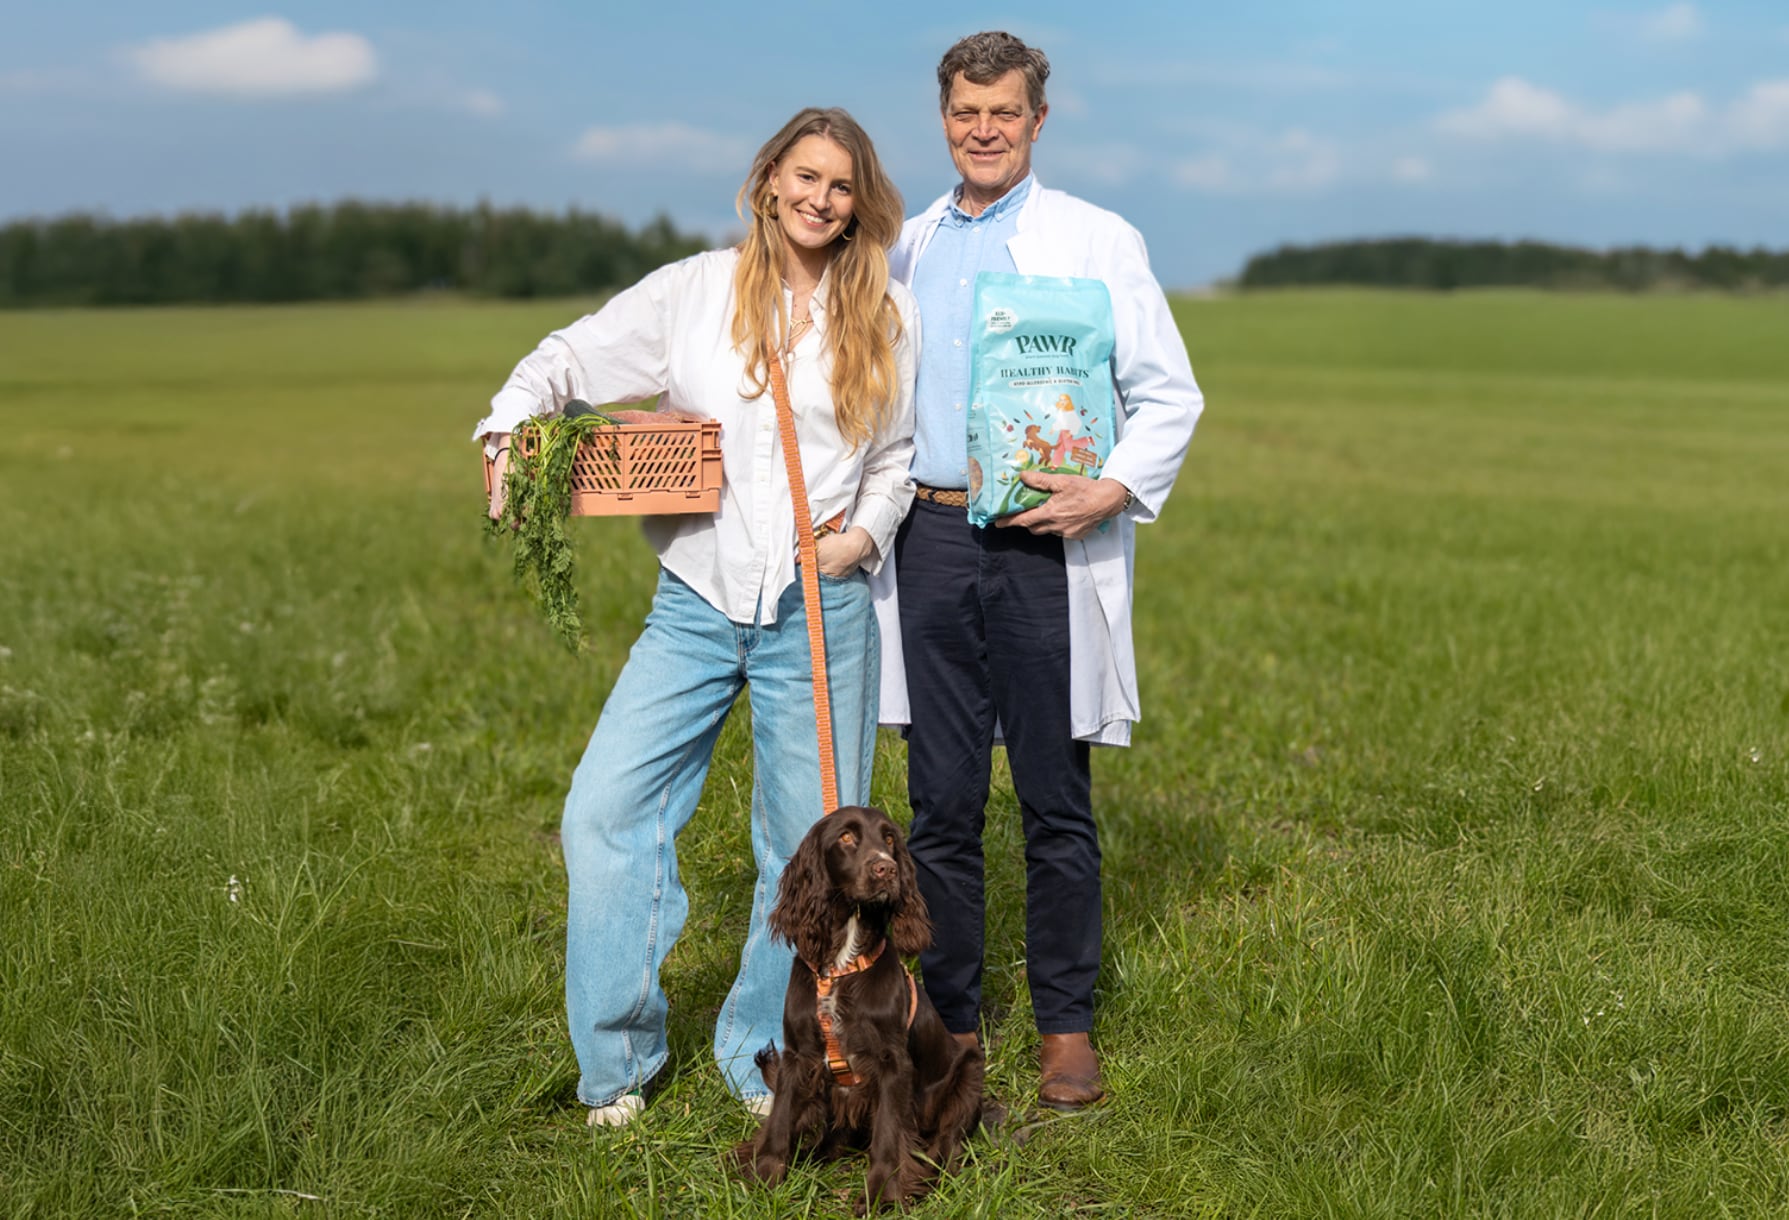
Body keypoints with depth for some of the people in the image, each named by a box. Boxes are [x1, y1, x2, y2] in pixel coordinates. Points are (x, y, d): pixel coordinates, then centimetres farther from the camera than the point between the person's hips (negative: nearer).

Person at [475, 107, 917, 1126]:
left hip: (820, 613, 0)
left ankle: (767, 1056, 24)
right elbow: (570, 358, 7)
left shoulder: (888, 316, 7)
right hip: (696, 606, 0)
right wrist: (511, 432, -11)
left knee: (812, 843, 4)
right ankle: (620, 1060, 8)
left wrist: (865, 532, -1)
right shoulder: (696, 290, 5)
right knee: (606, 812, -8)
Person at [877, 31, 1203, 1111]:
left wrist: (1115, 490, -14)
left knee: (1057, 804, 3)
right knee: (943, 802, 6)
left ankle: (1068, 1030, 14)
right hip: (932, 542, 3)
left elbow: (1170, 395, 2)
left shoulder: (1097, 241, 3)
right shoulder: (907, 248, 15)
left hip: (1046, 549, -3)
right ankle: (952, 1021, 18)